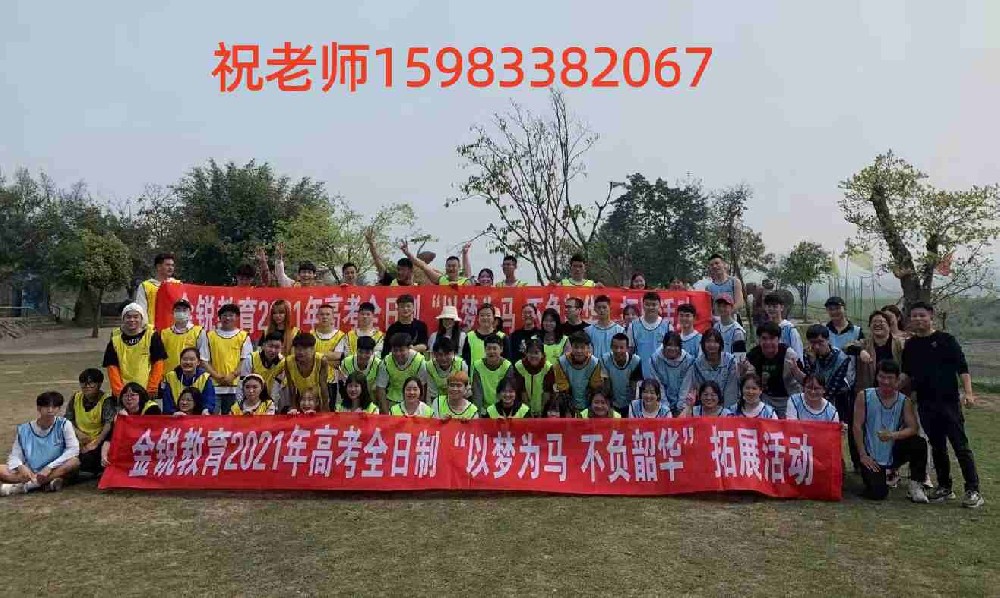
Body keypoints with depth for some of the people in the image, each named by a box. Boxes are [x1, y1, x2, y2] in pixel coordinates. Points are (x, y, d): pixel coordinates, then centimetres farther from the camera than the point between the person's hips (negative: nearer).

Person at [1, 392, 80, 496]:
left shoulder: (64, 424, -5)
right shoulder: (24, 430, 1)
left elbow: (74, 449, -13)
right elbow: (14, 456, 0)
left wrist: (49, 467, -21)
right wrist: (20, 467, -23)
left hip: (55, 471, -1)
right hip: (29, 473, 2)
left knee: (75, 461, -31)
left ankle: (22, 486, -28)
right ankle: (47, 482, -29)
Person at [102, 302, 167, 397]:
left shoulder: (151, 336, -2)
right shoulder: (115, 338, 5)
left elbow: (158, 363, -4)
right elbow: (112, 367, 3)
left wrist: (151, 389, -10)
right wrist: (118, 391, -7)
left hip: (147, 392, -2)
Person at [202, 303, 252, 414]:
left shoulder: (243, 336, 6)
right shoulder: (211, 335, 9)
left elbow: (245, 360, 1)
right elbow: (204, 360, 5)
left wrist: (233, 375, -11)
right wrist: (216, 376, -7)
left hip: (235, 386, -1)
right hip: (214, 385, 1)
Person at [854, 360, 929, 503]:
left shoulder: (904, 402, -1)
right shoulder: (864, 396, -8)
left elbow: (913, 428, -10)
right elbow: (857, 426, -10)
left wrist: (893, 435, -29)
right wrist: (863, 455, -13)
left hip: (894, 453, 3)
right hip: (872, 457, -2)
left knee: (920, 443, -26)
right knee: (877, 494, -19)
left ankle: (916, 486, -8)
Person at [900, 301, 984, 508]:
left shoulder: (946, 340, -3)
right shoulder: (910, 345, 9)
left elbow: (962, 368, -6)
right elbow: (908, 376, 16)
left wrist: (968, 392, -16)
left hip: (949, 401, -4)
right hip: (926, 404, 4)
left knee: (961, 445, -3)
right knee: (937, 446, 11)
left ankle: (973, 490, 4)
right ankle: (944, 487, 21)